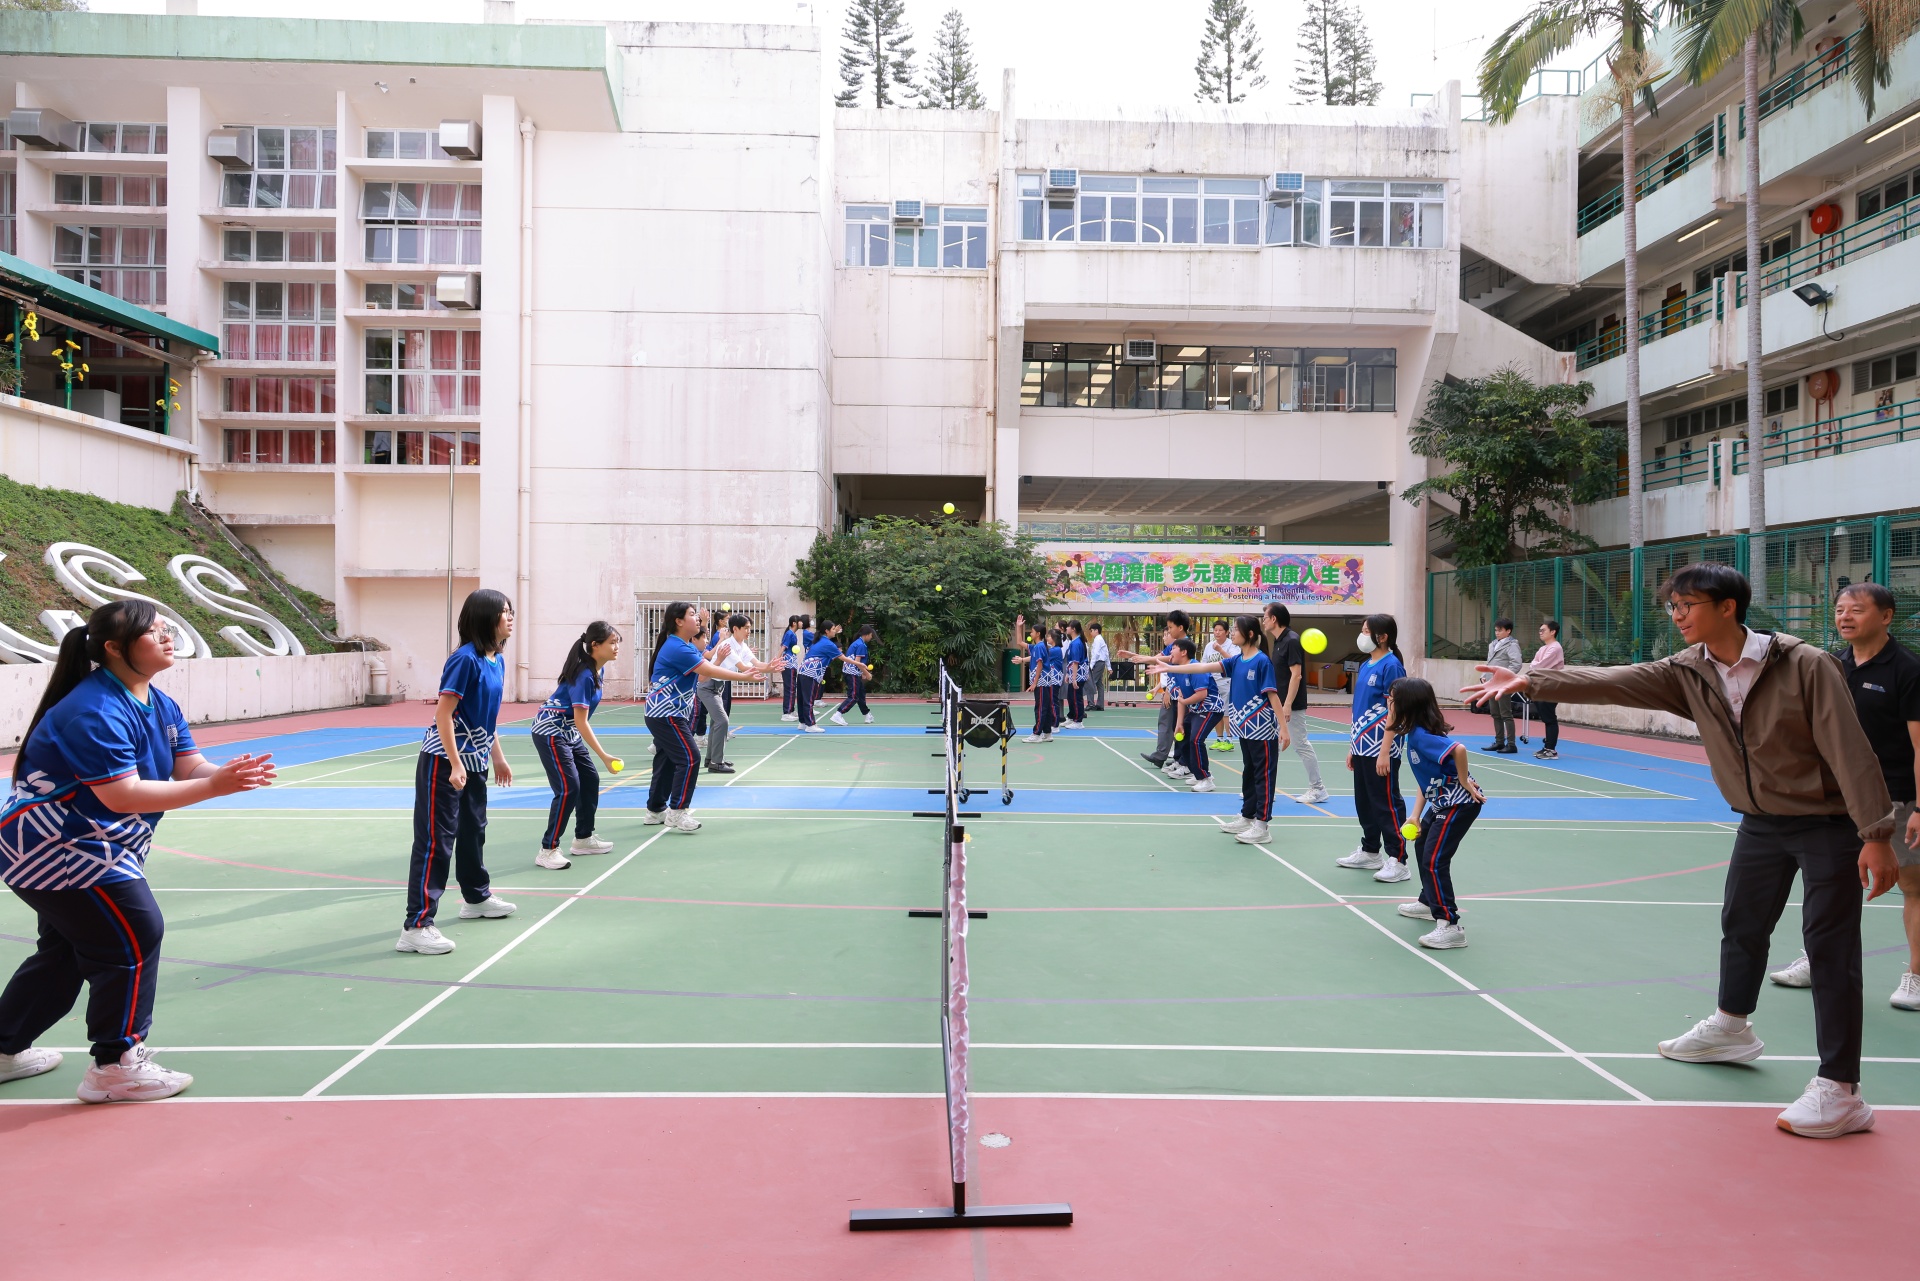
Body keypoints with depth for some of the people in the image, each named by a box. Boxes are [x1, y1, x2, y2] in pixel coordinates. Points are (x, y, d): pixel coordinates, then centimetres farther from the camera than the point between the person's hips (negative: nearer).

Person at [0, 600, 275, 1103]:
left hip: (66, 849, 11)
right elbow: (121, 795, -31)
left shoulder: (160, 705, 4)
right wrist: (214, 787, -35)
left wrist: (232, 773, -26)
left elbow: (189, 767, -3)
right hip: (57, 848, -11)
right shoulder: (94, 712, -26)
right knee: (134, 936, -10)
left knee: (66, 951, 22)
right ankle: (115, 1067, 1)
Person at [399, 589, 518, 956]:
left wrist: (498, 757, 21)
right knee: (436, 839, -8)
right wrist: (455, 764, -25)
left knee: (474, 830, 22)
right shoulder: (465, 659, -19)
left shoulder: (497, 661, 6)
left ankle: (477, 898, 41)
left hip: (474, 762, 9)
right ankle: (417, 926, -6)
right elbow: (443, 713, -21)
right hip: (444, 761, -9)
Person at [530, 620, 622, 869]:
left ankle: (583, 839, 23)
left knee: (590, 781, 11)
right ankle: (547, 851, -8)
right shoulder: (584, 675, -26)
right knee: (568, 788, -14)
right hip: (550, 733, -10)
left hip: (570, 733, 10)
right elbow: (581, 722, -25)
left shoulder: (597, 669, 1)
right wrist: (604, 755, -25)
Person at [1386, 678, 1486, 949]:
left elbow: (1459, 749, -39)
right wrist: (1417, 814, 7)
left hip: (1460, 803, -11)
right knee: (1422, 847, 26)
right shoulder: (1410, 733, 6)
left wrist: (1465, 783, -25)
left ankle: (1451, 926, -8)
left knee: (1434, 859, -13)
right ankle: (1429, 902, 42)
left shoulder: (1421, 735, -24)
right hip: (1441, 802, 11)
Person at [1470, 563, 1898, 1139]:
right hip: (1761, 824, 7)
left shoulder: (1805, 665, -21)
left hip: (1828, 823, -6)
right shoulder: (1688, 673, -5)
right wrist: (1528, 682, -23)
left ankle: (1839, 1092, 0)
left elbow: (1850, 752, -21)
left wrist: (1876, 836, -23)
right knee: (1741, 925, 20)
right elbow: (1612, 681, -13)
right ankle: (1731, 1029, 44)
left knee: (1829, 945, -6)